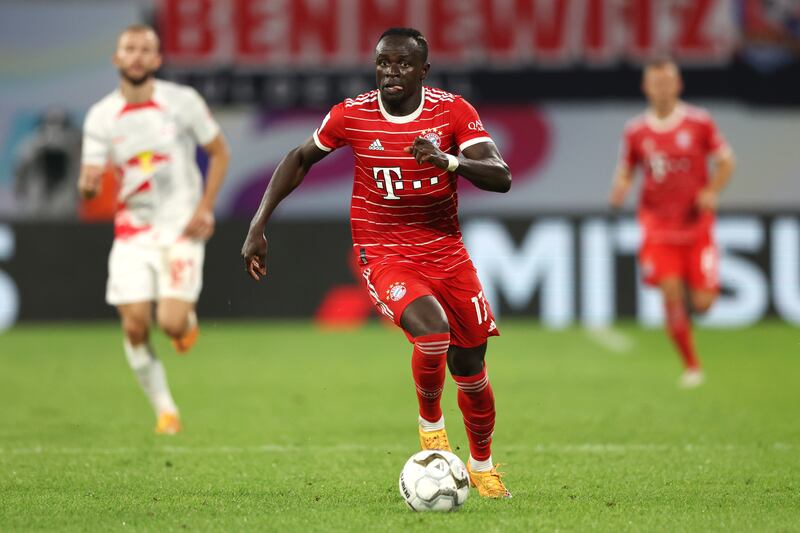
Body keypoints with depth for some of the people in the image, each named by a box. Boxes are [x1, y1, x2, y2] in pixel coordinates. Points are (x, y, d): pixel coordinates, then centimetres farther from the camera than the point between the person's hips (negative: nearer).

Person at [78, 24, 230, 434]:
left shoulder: (182, 101, -4)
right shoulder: (100, 117, 1)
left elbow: (219, 152, 6)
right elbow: (91, 180, -2)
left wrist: (205, 209, -4)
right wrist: (87, 186, -27)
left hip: (181, 230, -2)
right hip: (132, 231, 2)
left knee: (171, 323, -17)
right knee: (135, 326, -7)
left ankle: (187, 319, 21)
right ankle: (164, 408, 12)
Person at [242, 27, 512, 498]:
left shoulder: (453, 111, -9)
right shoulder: (351, 115, -9)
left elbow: (501, 177, -18)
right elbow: (300, 159, 8)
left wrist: (449, 160, -36)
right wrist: (259, 225, 3)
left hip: (446, 251, 2)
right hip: (384, 256, -2)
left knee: (470, 366, 8)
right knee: (432, 332, -29)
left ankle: (483, 466, 34)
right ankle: (430, 422, 1)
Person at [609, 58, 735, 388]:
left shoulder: (699, 122, -2)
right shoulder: (635, 131, 2)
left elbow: (726, 161, 5)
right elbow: (626, 169, 14)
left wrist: (711, 191, -12)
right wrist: (620, 188, -8)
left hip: (696, 224, 0)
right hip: (658, 225, 0)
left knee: (702, 303, -6)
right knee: (670, 293, -15)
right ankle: (691, 366, 1)